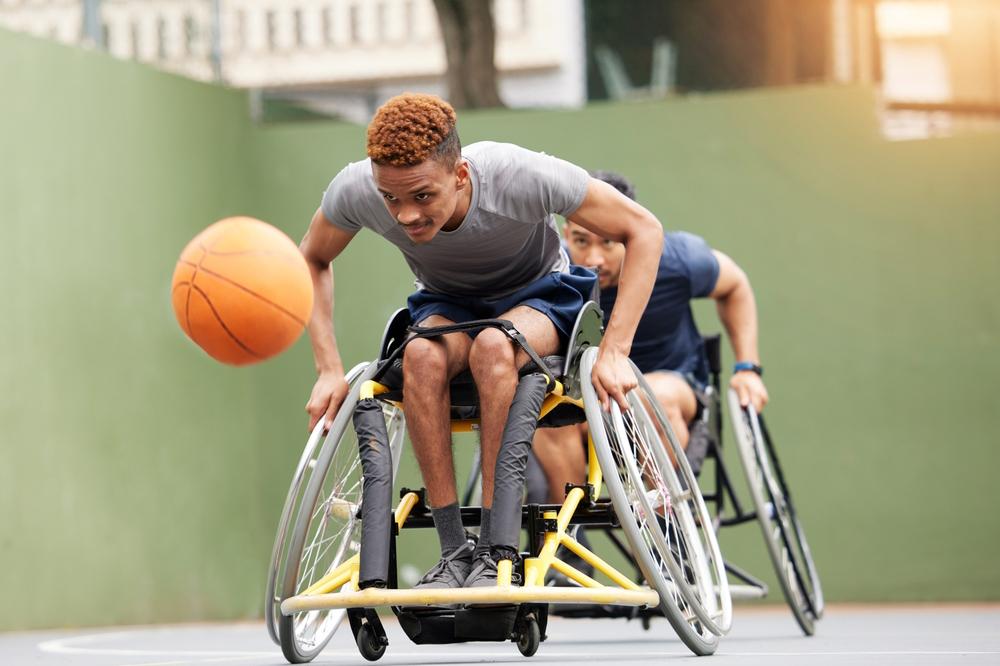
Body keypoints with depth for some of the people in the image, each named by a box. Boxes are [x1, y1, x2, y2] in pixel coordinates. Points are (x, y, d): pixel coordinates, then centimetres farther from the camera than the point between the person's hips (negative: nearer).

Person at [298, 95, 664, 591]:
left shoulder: (523, 177, -35)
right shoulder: (356, 191, -27)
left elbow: (643, 230, -22)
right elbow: (313, 259, -3)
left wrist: (614, 352, -28)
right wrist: (330, 371, -13)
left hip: (539, 296, -2)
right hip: (447, 303, 2)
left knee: (492, 347, -37)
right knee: (422, 355, -34)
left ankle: (496, 551, -32)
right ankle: (453, 551, -28)